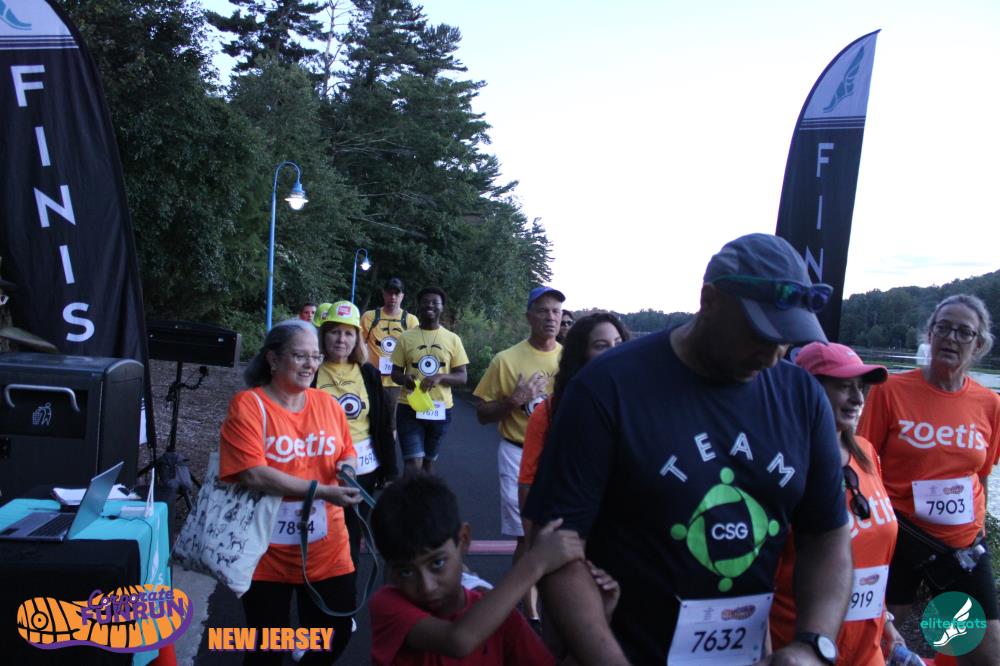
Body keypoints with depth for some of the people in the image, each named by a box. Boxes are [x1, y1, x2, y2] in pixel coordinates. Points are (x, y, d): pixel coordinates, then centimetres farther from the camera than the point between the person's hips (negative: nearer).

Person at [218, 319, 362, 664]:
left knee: (337, 634, 13)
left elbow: (348, 455, 16)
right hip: (266, 553, -4)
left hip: (327, 550, 4)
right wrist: (323, 491, -25)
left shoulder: (327, 404, 3)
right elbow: (253, 474, -22)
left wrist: (346, 469, -9)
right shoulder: (248, 405, -12)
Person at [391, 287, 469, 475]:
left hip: (440, 409, 2)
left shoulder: (452, 339, 2)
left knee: (429, 460, 16)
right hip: (409, 408, -2)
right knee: (413, 462, -11)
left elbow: (462, 377, 0)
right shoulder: (406, 337, 1)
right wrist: (405, 378, -19)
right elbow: (395, 373, 5)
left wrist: (440, 377, -20)